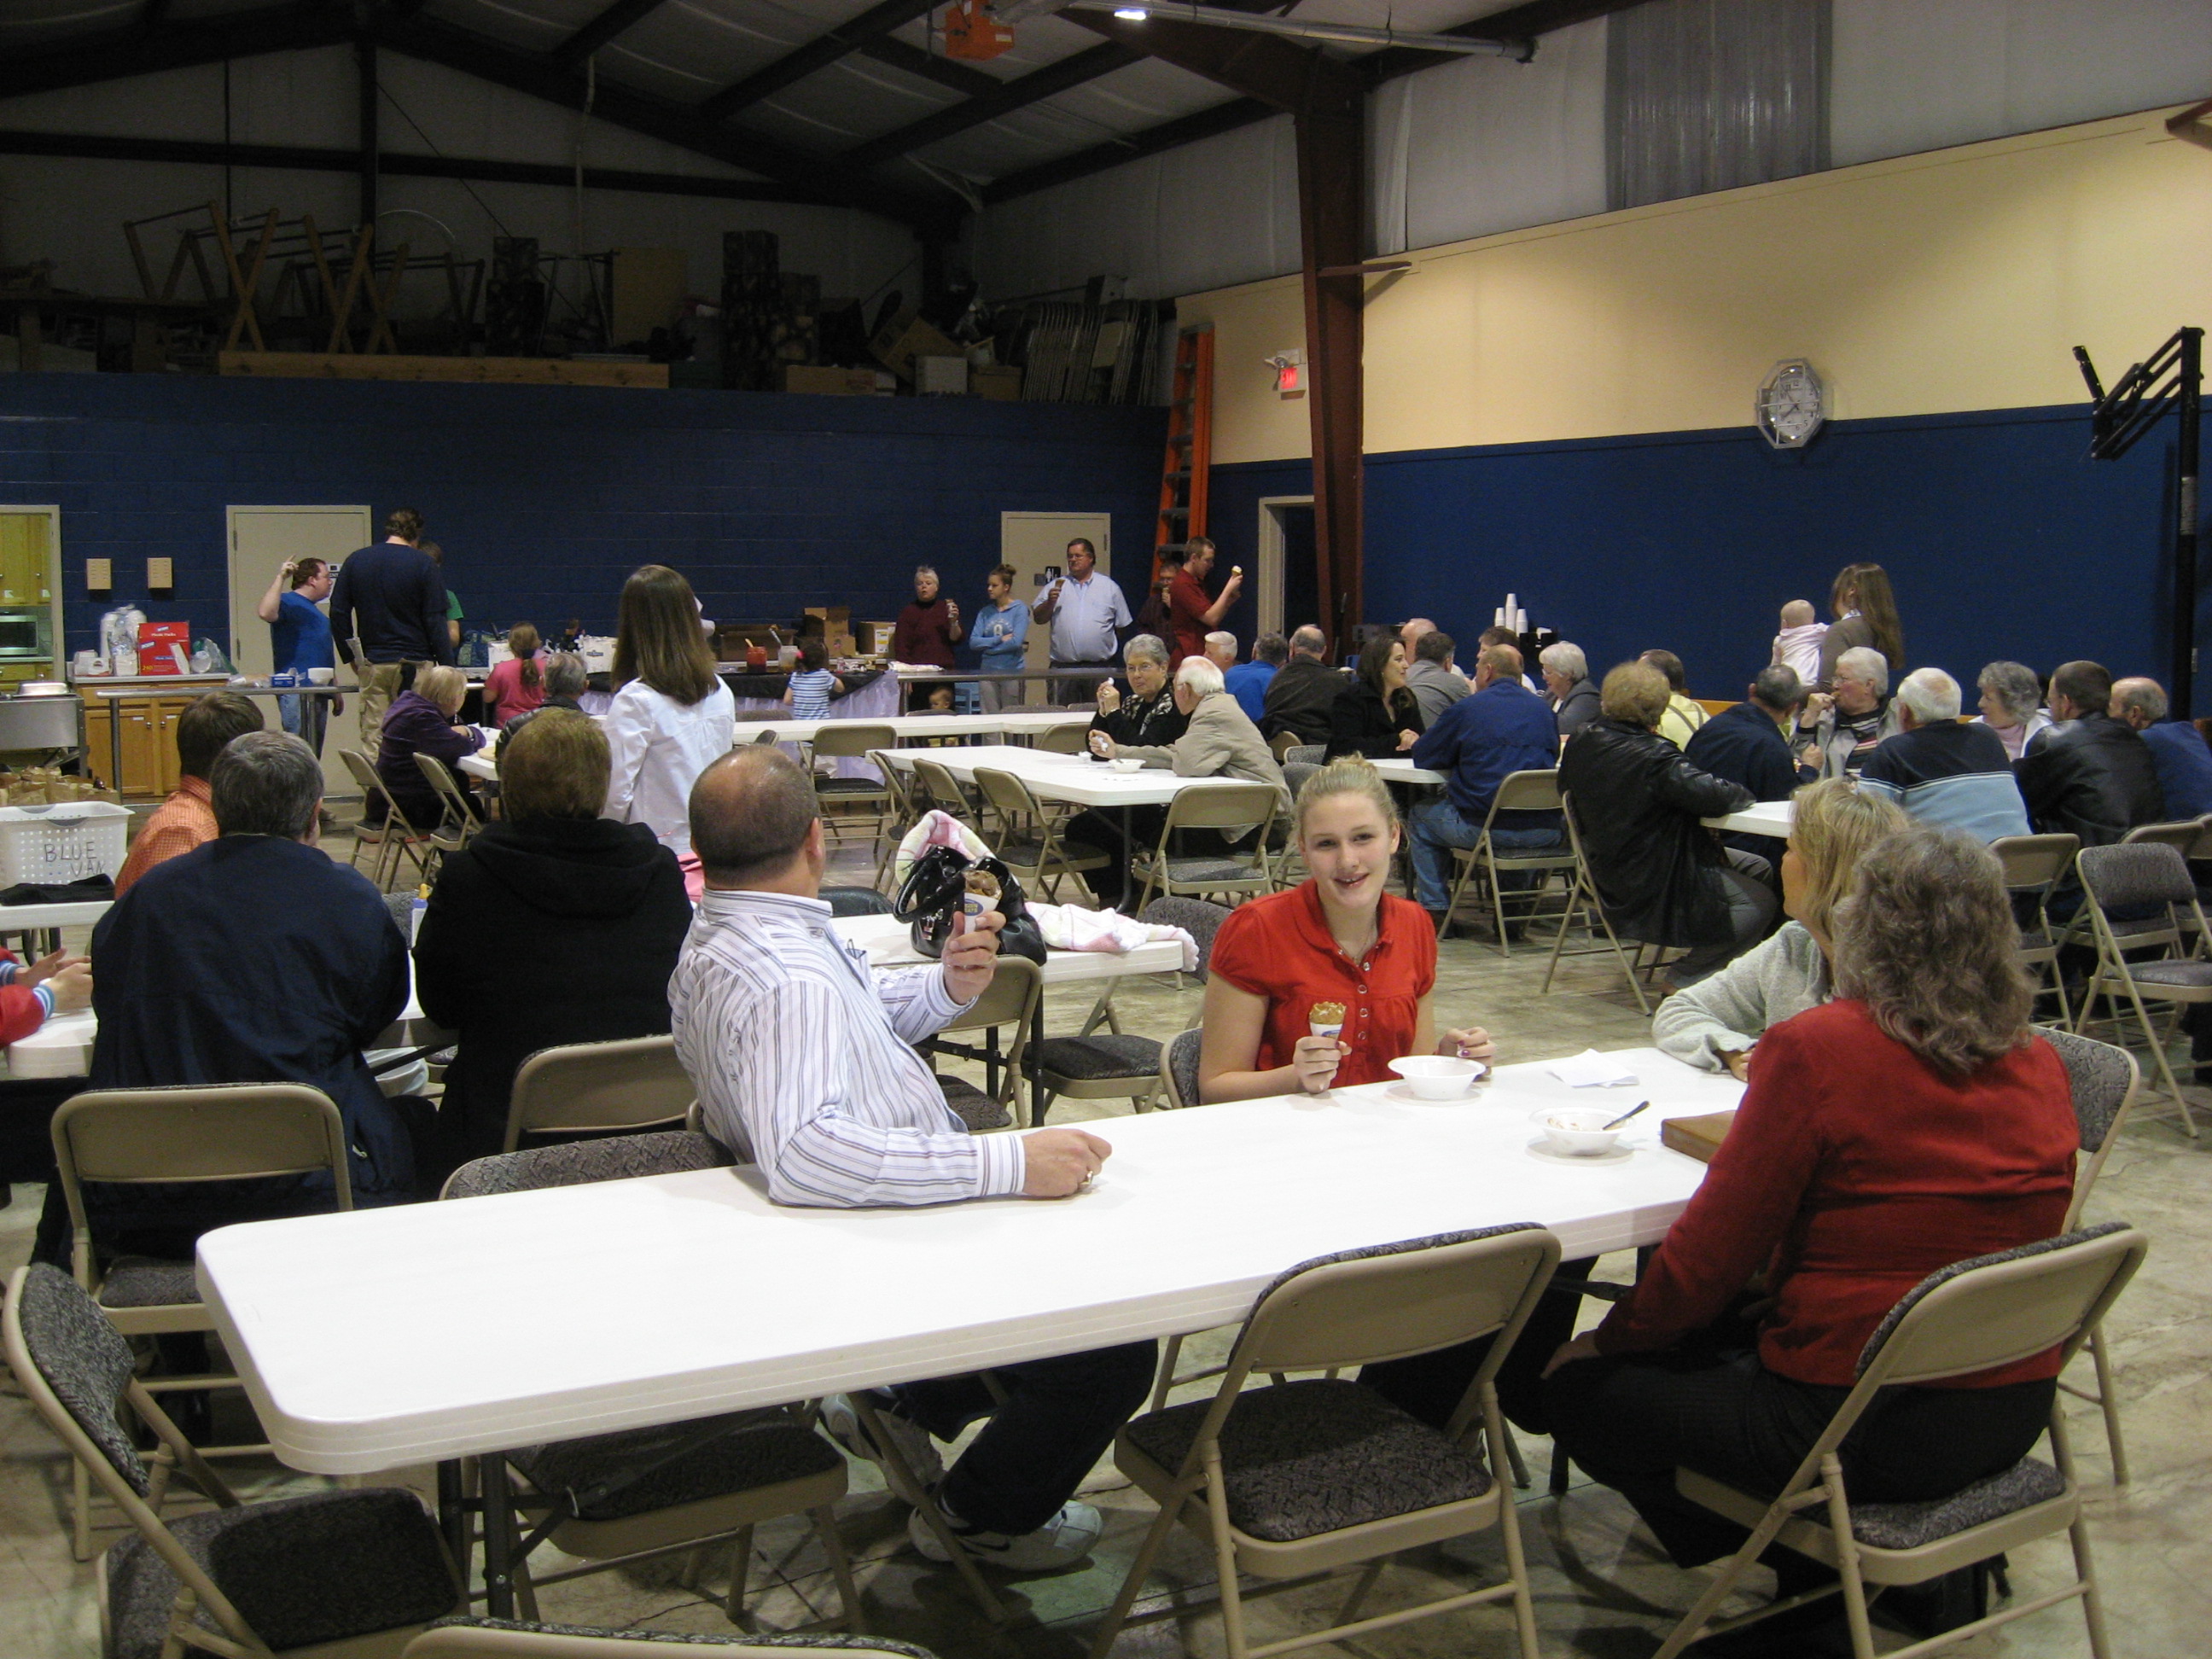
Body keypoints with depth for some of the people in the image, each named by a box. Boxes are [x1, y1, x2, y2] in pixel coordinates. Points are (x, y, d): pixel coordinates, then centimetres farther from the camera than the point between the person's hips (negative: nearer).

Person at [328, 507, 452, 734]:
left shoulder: (355, 561, 7)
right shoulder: (423, 564, -4)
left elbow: (338, 613, 7)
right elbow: (435, 621, -7)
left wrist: (351, 657, 16)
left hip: (372, 665, 3)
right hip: (414, 664, -3)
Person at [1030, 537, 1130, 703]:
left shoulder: (1109, 587, 10)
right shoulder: (1056, 586, 12)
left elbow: (1122, 625, 13)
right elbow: (1039, 618, 7)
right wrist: (1050, 602, -8)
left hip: (1100, 667, 0)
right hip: (1063, 667, 1)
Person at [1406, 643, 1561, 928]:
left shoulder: (1466, 709, -1)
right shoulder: (1541, 708, 13)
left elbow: (1422, 757, 7)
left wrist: (1466, 754, 28)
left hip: (1484, 827, -4)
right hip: (1544, 832, 5)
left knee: (1422, 815, 23)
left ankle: (1436, 910, 18)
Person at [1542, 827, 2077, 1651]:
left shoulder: (1815, 1050, -17)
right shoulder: (2042, 1066, 2)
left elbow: (1711, 1252, -13)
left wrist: (1611, 1338, 4)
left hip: (1865, 1427, -8)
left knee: (1580, 1387, 8)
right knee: (1716, 1333, 28)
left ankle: (1808, 1588, 16)